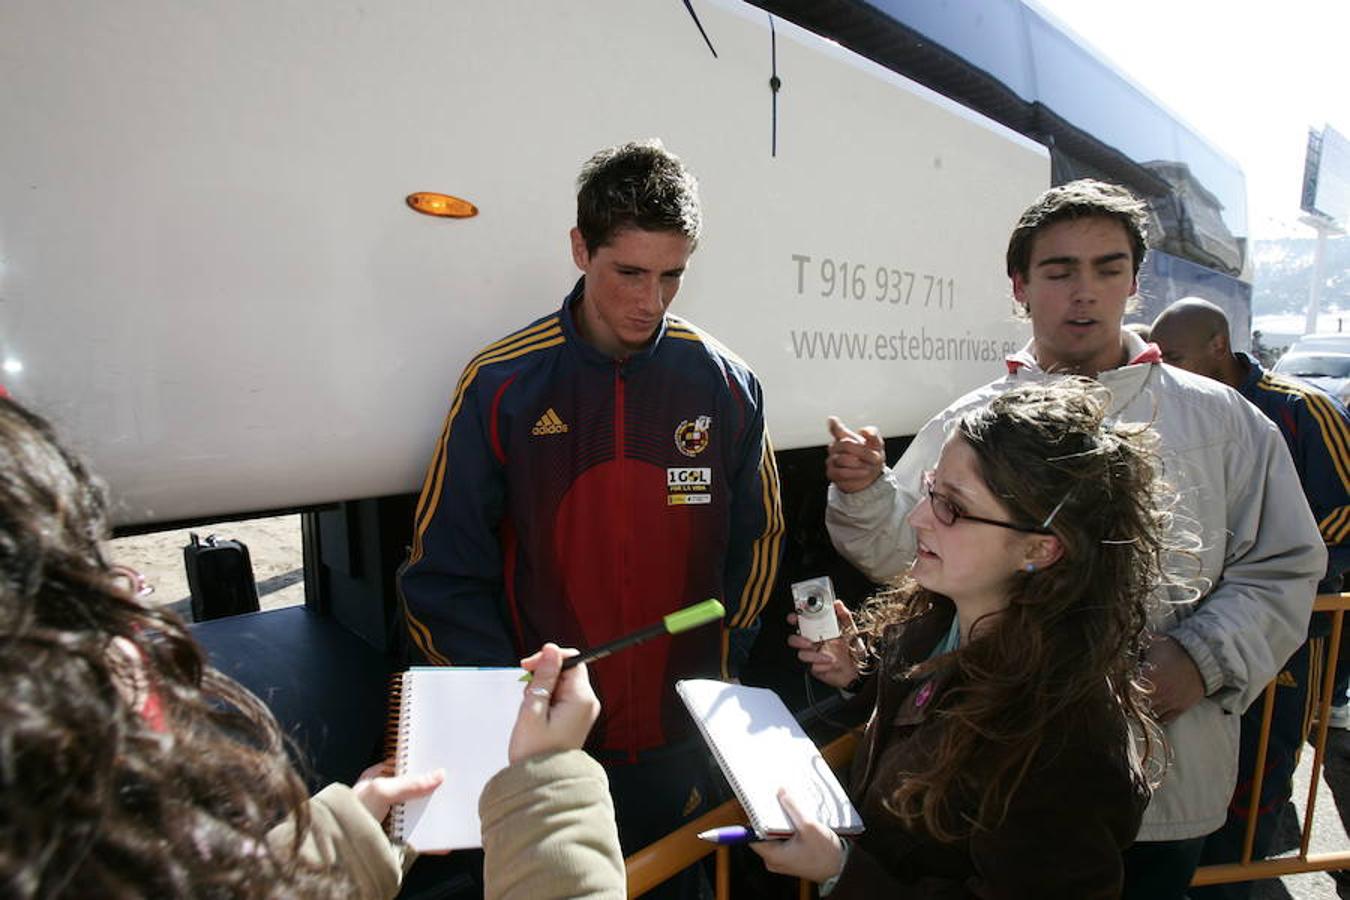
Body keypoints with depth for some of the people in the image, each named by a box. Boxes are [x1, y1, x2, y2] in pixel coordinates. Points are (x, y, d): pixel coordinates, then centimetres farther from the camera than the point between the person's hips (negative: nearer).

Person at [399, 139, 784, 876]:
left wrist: (720, 676, 0)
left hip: (684, 744, 2)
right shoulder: (503, 386, -12)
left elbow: (756, 541, 4)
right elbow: (444, 578, -8)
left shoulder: (725, 385, -6)